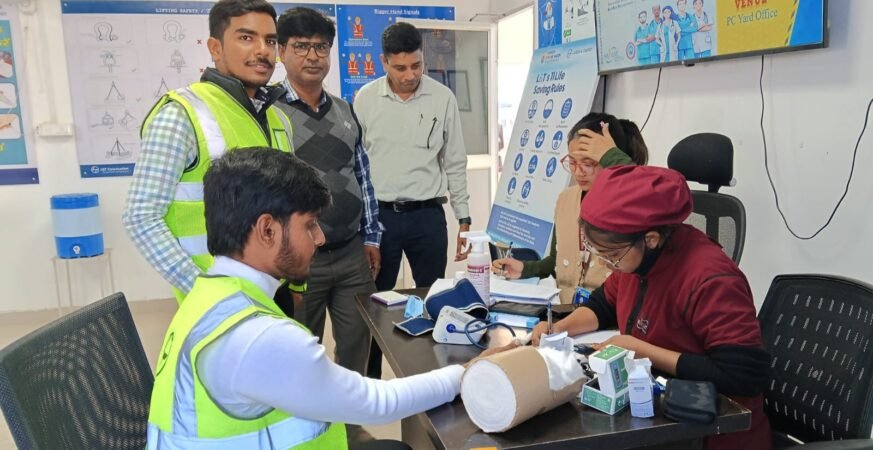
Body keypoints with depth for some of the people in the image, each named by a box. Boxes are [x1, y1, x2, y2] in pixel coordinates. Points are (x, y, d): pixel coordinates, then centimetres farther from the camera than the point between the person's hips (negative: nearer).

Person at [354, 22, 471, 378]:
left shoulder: (443, 99, -2)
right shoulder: (365, 99, -1)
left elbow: (455, 163, 4)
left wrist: (464, 219, 3)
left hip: (428, 215, 1)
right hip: (379, 214, 0)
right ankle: (370, 380, 25)